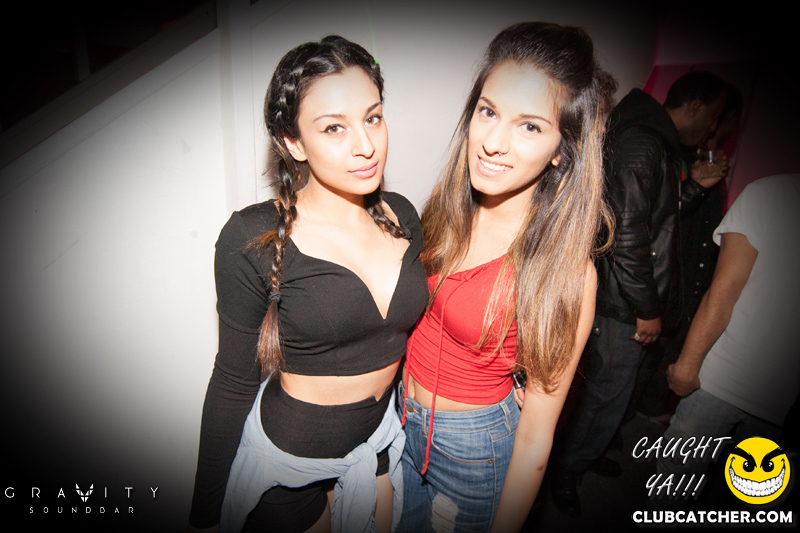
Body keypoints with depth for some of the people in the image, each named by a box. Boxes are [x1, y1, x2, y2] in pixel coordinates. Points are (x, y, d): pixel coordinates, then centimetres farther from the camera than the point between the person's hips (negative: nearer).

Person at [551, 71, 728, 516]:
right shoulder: (641, 146, -19)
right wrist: (647, 310, -19)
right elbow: (627, 237, -26)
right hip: (622, 304, -10)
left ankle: (585, 453, 43)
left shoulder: (658, 144, 15)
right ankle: (566, 474, 25)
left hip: (632, 298, 10)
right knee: (610, 391, 4)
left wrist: (695, 186, 11)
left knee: (613, 386, 22)